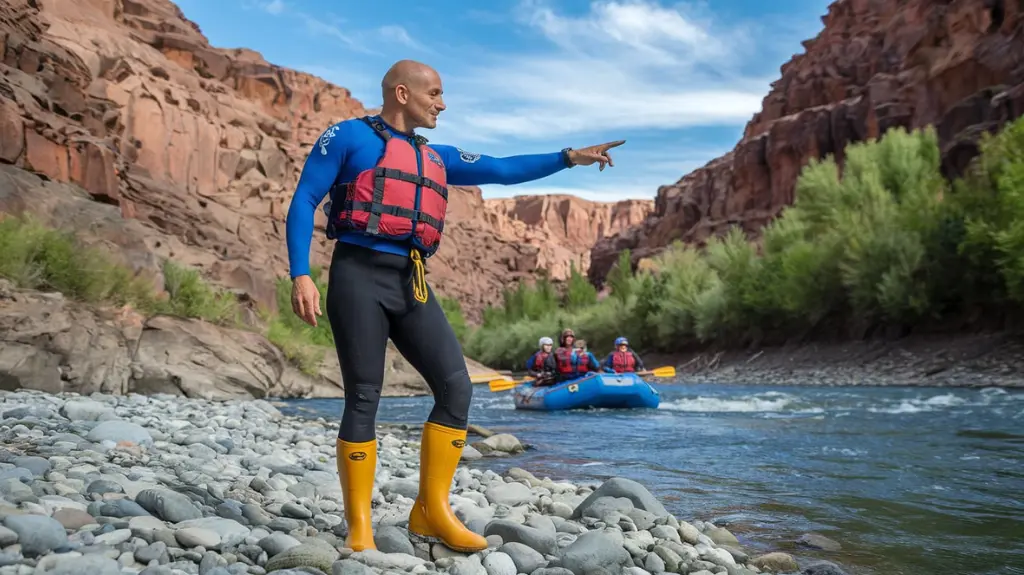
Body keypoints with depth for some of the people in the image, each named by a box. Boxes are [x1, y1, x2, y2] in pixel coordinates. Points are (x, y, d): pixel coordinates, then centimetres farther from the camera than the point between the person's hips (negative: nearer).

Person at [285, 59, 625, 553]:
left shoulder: (435, 158, 23)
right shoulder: (347, 136, 5)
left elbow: (502, 170, 23)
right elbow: (303, 202, 0)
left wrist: (568, 157, 15)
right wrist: (300, 275, -12)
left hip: (410, 286, 6)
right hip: (359, 276, -6)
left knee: (456, 387, -5)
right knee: (363, 398, -7)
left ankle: (431, 511, 5)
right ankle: (359, 527, 4)